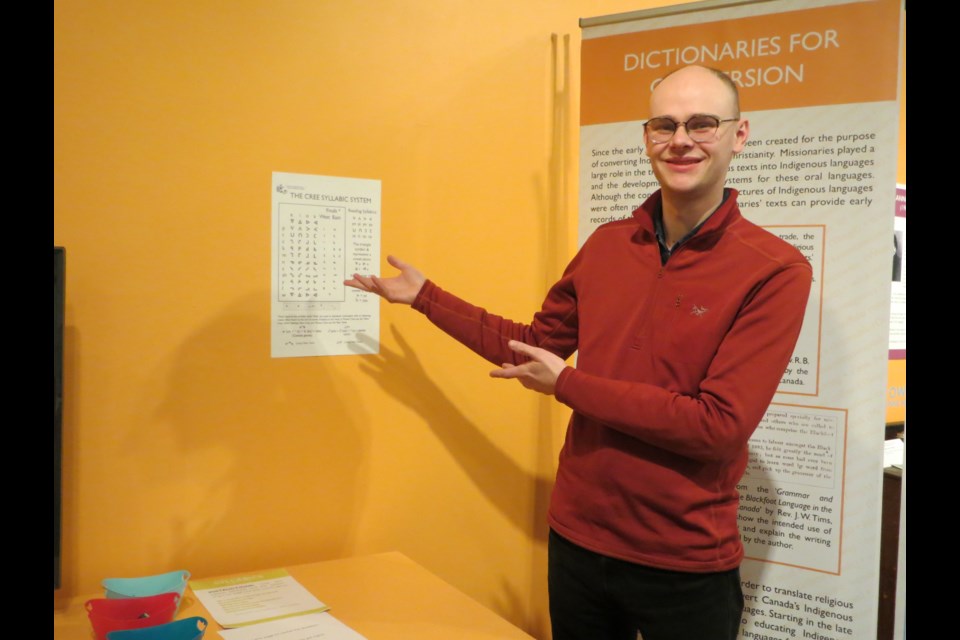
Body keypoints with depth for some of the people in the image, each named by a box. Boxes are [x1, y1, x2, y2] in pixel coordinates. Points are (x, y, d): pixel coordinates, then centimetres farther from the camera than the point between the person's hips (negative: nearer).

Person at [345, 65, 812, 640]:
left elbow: (720, 424, -20)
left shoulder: (775, 271, -14)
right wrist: (424, 295, 15)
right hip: (577, 538, 5)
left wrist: (567, 384, -17)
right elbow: (535, 345, 12)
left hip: (686, 568, -4)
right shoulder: (607, 246, 1)